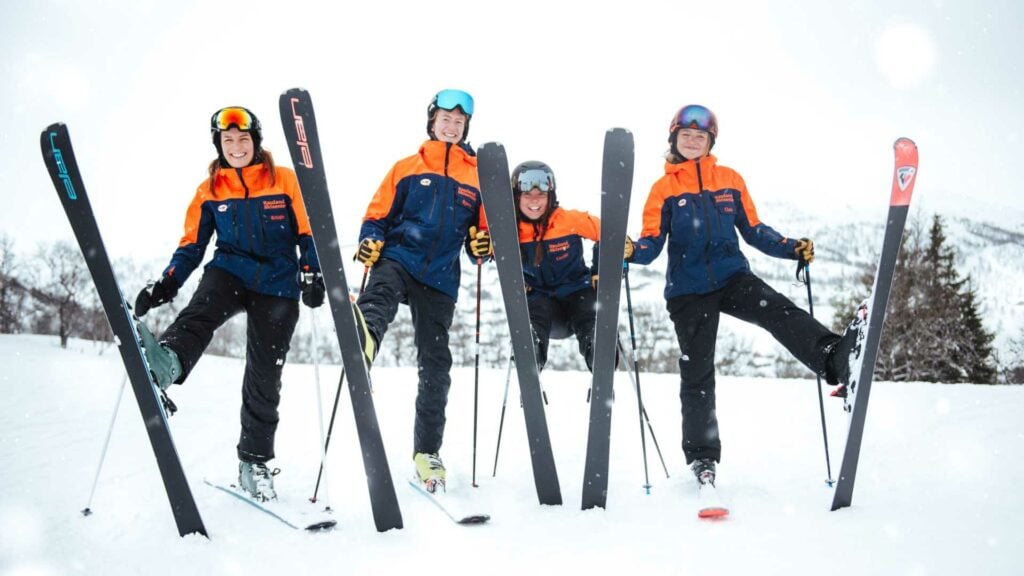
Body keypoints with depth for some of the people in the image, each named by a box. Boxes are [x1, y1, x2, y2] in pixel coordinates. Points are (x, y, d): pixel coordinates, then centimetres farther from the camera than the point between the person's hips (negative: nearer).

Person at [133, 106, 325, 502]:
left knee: (264, 378, 1)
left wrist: (312, 276, -11)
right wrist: (165, 285, -6)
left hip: (277, 284, -1)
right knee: (200, 312, -34)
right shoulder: (210, 190, 7)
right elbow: (191, 246, 8)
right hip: (230, 271, 1)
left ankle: (254, 462, 14)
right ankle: (166, 363, -65)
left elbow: (308, 234, 4)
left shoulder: (284, 180, 1)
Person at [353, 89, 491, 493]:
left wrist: (482, 245, -7)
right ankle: (362, 340, -72)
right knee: (379, 296, -37)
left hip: (440, 277, 2)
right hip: (399, 258, -1)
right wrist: (370, 241, -10)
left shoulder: (478, 177, 15)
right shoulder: (407, 168, 13)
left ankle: (427, 452, 14)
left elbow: (484, 231, 17)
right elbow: (378, 216, 11)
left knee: (435, 367, 2)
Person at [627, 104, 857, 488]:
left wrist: (792, 249, -2)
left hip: (732, 277, 1)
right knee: (697, 374, 3)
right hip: (688, 290, -1)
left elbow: (753, 230, 12)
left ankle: (834, 359, -51)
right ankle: (701, 456, 12)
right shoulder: (664, 189, 3)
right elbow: (652, 243, -3)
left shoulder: (730, 180, 9)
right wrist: (632, 252, -25)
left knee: (780, 312, -29)